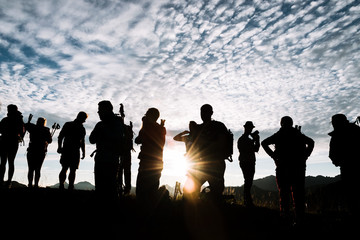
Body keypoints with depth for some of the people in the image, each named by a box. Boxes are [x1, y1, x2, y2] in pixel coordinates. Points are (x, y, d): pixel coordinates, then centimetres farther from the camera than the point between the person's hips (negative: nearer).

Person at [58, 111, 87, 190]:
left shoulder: (82, 129, 15)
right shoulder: (68, 125, 5)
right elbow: (60, 137, 5)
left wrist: (83, 152, 14)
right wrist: (59, 147, -8)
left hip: (76, 152, 3)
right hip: (66, 150, -3)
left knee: (73, 170, 0)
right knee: (64, 168, -9)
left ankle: (70, 187, 3)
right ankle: (61, 186, -7)